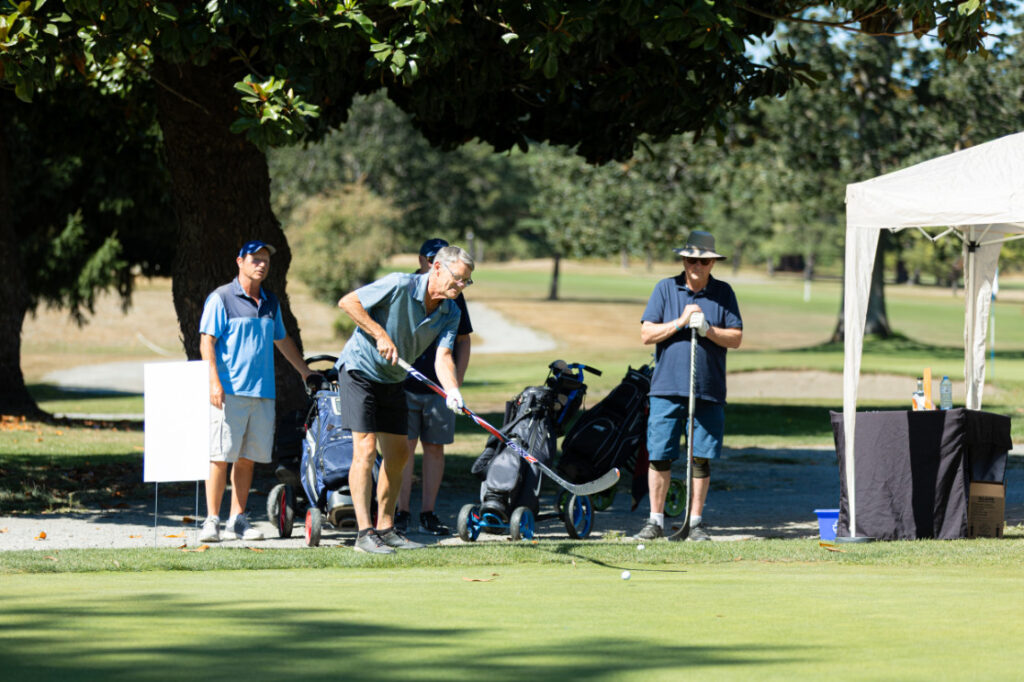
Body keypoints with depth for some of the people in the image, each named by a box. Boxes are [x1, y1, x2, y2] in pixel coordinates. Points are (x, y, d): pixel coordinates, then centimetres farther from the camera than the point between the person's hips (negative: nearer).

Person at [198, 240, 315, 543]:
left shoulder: (270, 302, 17)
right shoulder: (221, 298, -1)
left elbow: (283, 340, 31)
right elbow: (207, 341, -6)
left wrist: (305, 371, 35)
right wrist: (214, 381, -15)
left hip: (262, 392, 6)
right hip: (229, 392, -6)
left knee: (247, 458, 5)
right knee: (220, 456, -8)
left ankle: (238, 521, 10)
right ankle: (212, 520, -6)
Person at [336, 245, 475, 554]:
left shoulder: (451, 313, -3)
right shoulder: (400, 285, -22)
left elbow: (442, 356, -14)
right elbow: (347, 302, -19)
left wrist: (452, 391, -33)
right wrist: (381, 335, -24)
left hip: (393, 379, 7)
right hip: (359, 369, -7)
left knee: (398, 454, 8)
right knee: (366, 449, -13)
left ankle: (385, 528, 18)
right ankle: (364, 533, -14)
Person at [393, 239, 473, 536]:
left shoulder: (453, 296, 10)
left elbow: (463, 340, 15)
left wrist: (457, 379, 4)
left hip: (440, 386, 3)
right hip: (404, 384, -3)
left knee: (435, 448, 4)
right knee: (404, 447, -4)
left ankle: (427, 514, 9)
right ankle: (401, 513, 0)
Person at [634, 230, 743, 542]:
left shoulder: (723, 293, 7)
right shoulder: (665, 289, 5)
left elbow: (736, 338, 3)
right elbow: (646, 334, 1)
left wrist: (708, 330, -13)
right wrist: (680, 323, -11)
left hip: (709, 390, 0)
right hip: (667, 387, 0)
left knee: (702, 458, 2)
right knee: (659, 455, -1)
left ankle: (696, 522, 11)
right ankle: (655, 521, 9)